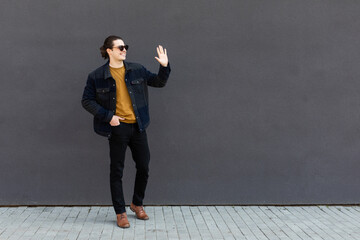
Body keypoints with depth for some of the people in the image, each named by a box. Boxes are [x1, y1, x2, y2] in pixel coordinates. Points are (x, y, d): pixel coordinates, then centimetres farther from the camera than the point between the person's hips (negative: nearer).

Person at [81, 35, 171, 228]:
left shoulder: (137, 70, 6)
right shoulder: (97, 76, -4)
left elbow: (159, 82, 14)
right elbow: (87, 101, -2)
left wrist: (164, 66, -4)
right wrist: (108, 116, -11)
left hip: (138, 126, 4)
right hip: (117, 128, -4)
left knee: (143, 167, 9)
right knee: (117, 171, 3)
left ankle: (137, 204, 32)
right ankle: (120, 213, 16)